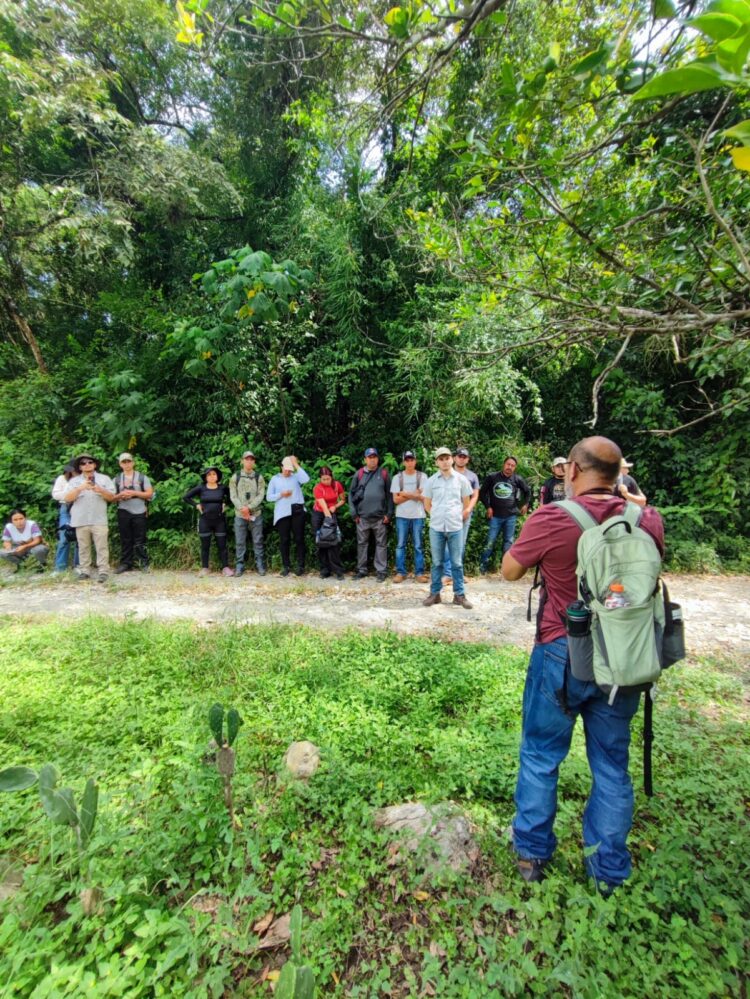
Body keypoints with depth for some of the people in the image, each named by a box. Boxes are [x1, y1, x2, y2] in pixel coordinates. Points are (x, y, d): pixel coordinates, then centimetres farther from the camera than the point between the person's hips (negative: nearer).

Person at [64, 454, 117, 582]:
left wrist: (100, 490, -14)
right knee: (83, 547, 6)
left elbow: (111, 497, 4)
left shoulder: (104, 479, 10)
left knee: (102, 547, -6)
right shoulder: (74, 481, 11)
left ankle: (103, 571, -5)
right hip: (81, 521, 2)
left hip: (99, 520, -1)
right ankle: (84, 571, 12)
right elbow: (67, 498, -1)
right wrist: (80, 488, -15)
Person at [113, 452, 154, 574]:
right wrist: (120, 495, -12)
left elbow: (149, 494, -3)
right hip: (123, 512, 2)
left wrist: (133, 493, -12)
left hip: (139, 512, -2)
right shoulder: (117, 479, 11)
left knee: (140, 540, -1)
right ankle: (126, 563, 12)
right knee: (125, 540, 6)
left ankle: (144, 563, 4)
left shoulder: (142, 477, 4)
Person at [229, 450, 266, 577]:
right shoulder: (235, 477, 6)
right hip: (239, 515, 0)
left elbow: (261, 495, -3)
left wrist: (249, 507, -14)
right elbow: (233, 496, 0)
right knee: (240, 542, 4)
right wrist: (242, 509, -13)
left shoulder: (259, 477, 5)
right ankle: (239, 566, 11)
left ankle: (260, 565, 10)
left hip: (256, 514, 0)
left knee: (258, 541, 3)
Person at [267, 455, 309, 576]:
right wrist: (281, 495, -8)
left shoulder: (296, 477, 8)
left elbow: (306, 479, -15)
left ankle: (300, 566, 5)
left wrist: (296, 464, -9)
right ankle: (286, 566, 13)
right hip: (282, 513, 1)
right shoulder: (275, 479, 11)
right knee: (284, 540, 4)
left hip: (297, 511, -1)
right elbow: (269, 497, 9)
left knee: (299, 539, 0)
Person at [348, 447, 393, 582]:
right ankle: (362, 569, 21)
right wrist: (354, 513, -1)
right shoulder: (358, 474, 4)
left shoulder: (384, 474, 3)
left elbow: (389, 494, 2)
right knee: (362, 544, 10)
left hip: (380, 517, -1)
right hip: (362, 516, 1)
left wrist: (389, 514, -4)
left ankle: (381, 571, 11)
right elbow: (351, 493, 6)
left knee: (381, 544, 3)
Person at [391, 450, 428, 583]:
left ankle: (419, 573, 9)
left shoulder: (422, 476, 2)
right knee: (400, 545, 4)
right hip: (402, 516, 1)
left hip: (418, 516, -1)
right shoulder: (397, 477, 4)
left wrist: (406, 494, -11)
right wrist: (414, 494, -9)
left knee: (418, 546, 3)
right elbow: (396, 499, -2)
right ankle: (400, 572, 12)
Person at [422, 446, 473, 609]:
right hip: (436, 527, 0)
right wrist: (437, 516, 7)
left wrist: (459, 518, 7)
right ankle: (434, 593, 17)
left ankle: (459, 595, 15)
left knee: (457, 563, 6)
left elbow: (466, 503, 9)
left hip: (456, 527, 0)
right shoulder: (431, 481, 2)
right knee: (437, 562, 8)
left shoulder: (461, 479, 2)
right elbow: (427, 504, 11)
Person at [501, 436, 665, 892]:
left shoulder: (552, 518, -18)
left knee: (541, 756, 17)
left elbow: (510, 570, -4)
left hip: (562, 655, -3)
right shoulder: (648, 520, -5)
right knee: (612, 763, 21)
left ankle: (532, 853, 35)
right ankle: (610, 867, 38)